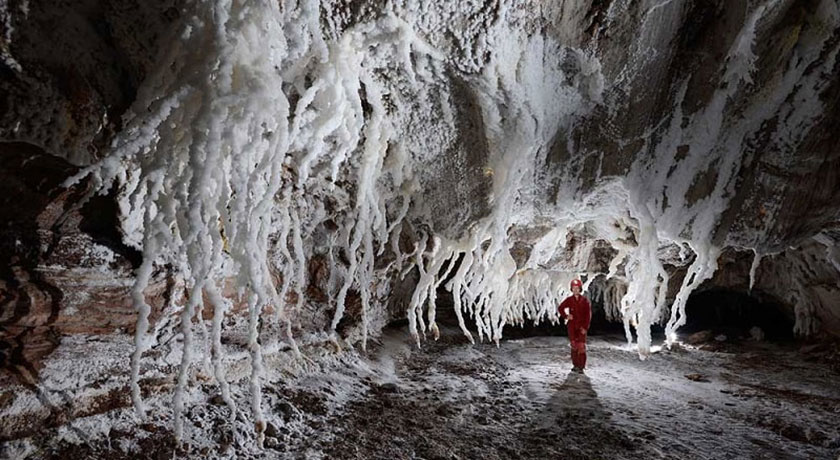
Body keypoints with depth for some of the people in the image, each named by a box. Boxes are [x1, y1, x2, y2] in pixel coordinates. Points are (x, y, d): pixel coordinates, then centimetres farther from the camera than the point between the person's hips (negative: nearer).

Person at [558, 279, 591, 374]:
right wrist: (566, 316, -2)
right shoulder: (569, 300, 2)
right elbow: (560, 308, 14)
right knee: (574, 345, 8)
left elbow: (588, 315, -4)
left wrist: (585, 327, -11)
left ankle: (581, 367, -6)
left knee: (581, 346, -9)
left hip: (582, 327, -2)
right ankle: (575, 365, 18)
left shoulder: (585, 300, -4)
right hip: (572, 326, 2)